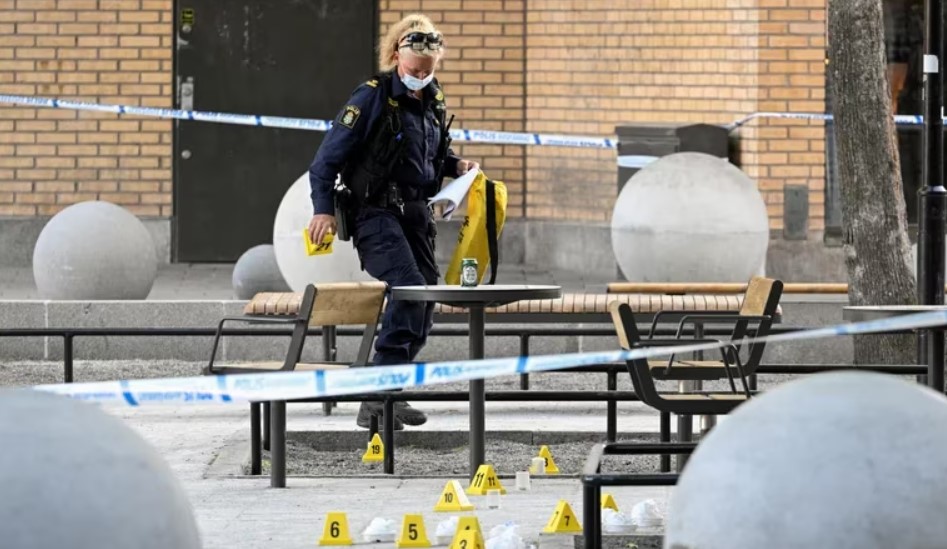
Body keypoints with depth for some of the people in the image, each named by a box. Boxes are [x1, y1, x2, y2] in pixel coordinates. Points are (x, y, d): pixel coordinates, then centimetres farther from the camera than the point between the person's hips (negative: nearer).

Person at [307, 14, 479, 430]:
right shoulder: (373, 98, -11)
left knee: (423, 303, 7)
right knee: (409, 289, -23)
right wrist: (323, 208, -20)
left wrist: (456, 166, 5)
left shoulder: (434, 102, 10)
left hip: (418, 214, 8)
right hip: (376, 213, -8)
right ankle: (376, 399, -24)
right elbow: (328, 157, -11)